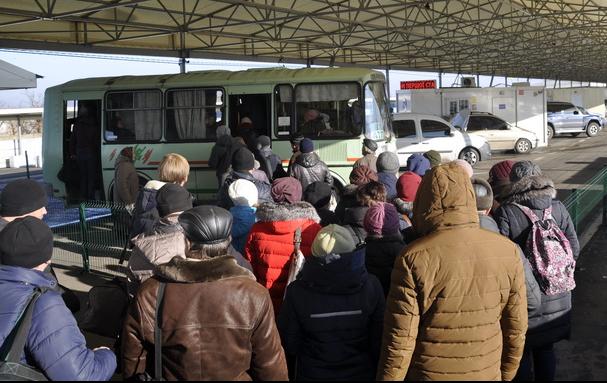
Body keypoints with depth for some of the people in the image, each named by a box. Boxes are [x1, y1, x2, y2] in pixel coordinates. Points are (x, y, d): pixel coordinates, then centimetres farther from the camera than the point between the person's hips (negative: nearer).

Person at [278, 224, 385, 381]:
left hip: (313, 374, -1)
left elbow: (289, 344, -10)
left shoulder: (297, 291, -19)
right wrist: (378, 371, 6)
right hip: (361, 373, 1)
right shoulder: (371, 286, -17)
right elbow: (380, 339, -10)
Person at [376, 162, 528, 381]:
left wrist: (387, 377, -2)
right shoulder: (508, 251, -8)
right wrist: (506, 374, 15)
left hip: (428, 374, -3)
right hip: (487, 374, 3)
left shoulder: (414, 259, -19)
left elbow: (400, 340, -16)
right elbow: (516, 328, 0)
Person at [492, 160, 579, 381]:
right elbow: (574, 249, 0)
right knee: (546, 348, 19)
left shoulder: (506, 212, -16)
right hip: (556, 297, 4)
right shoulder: (558, 208, -4)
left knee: (521, 350, 12)